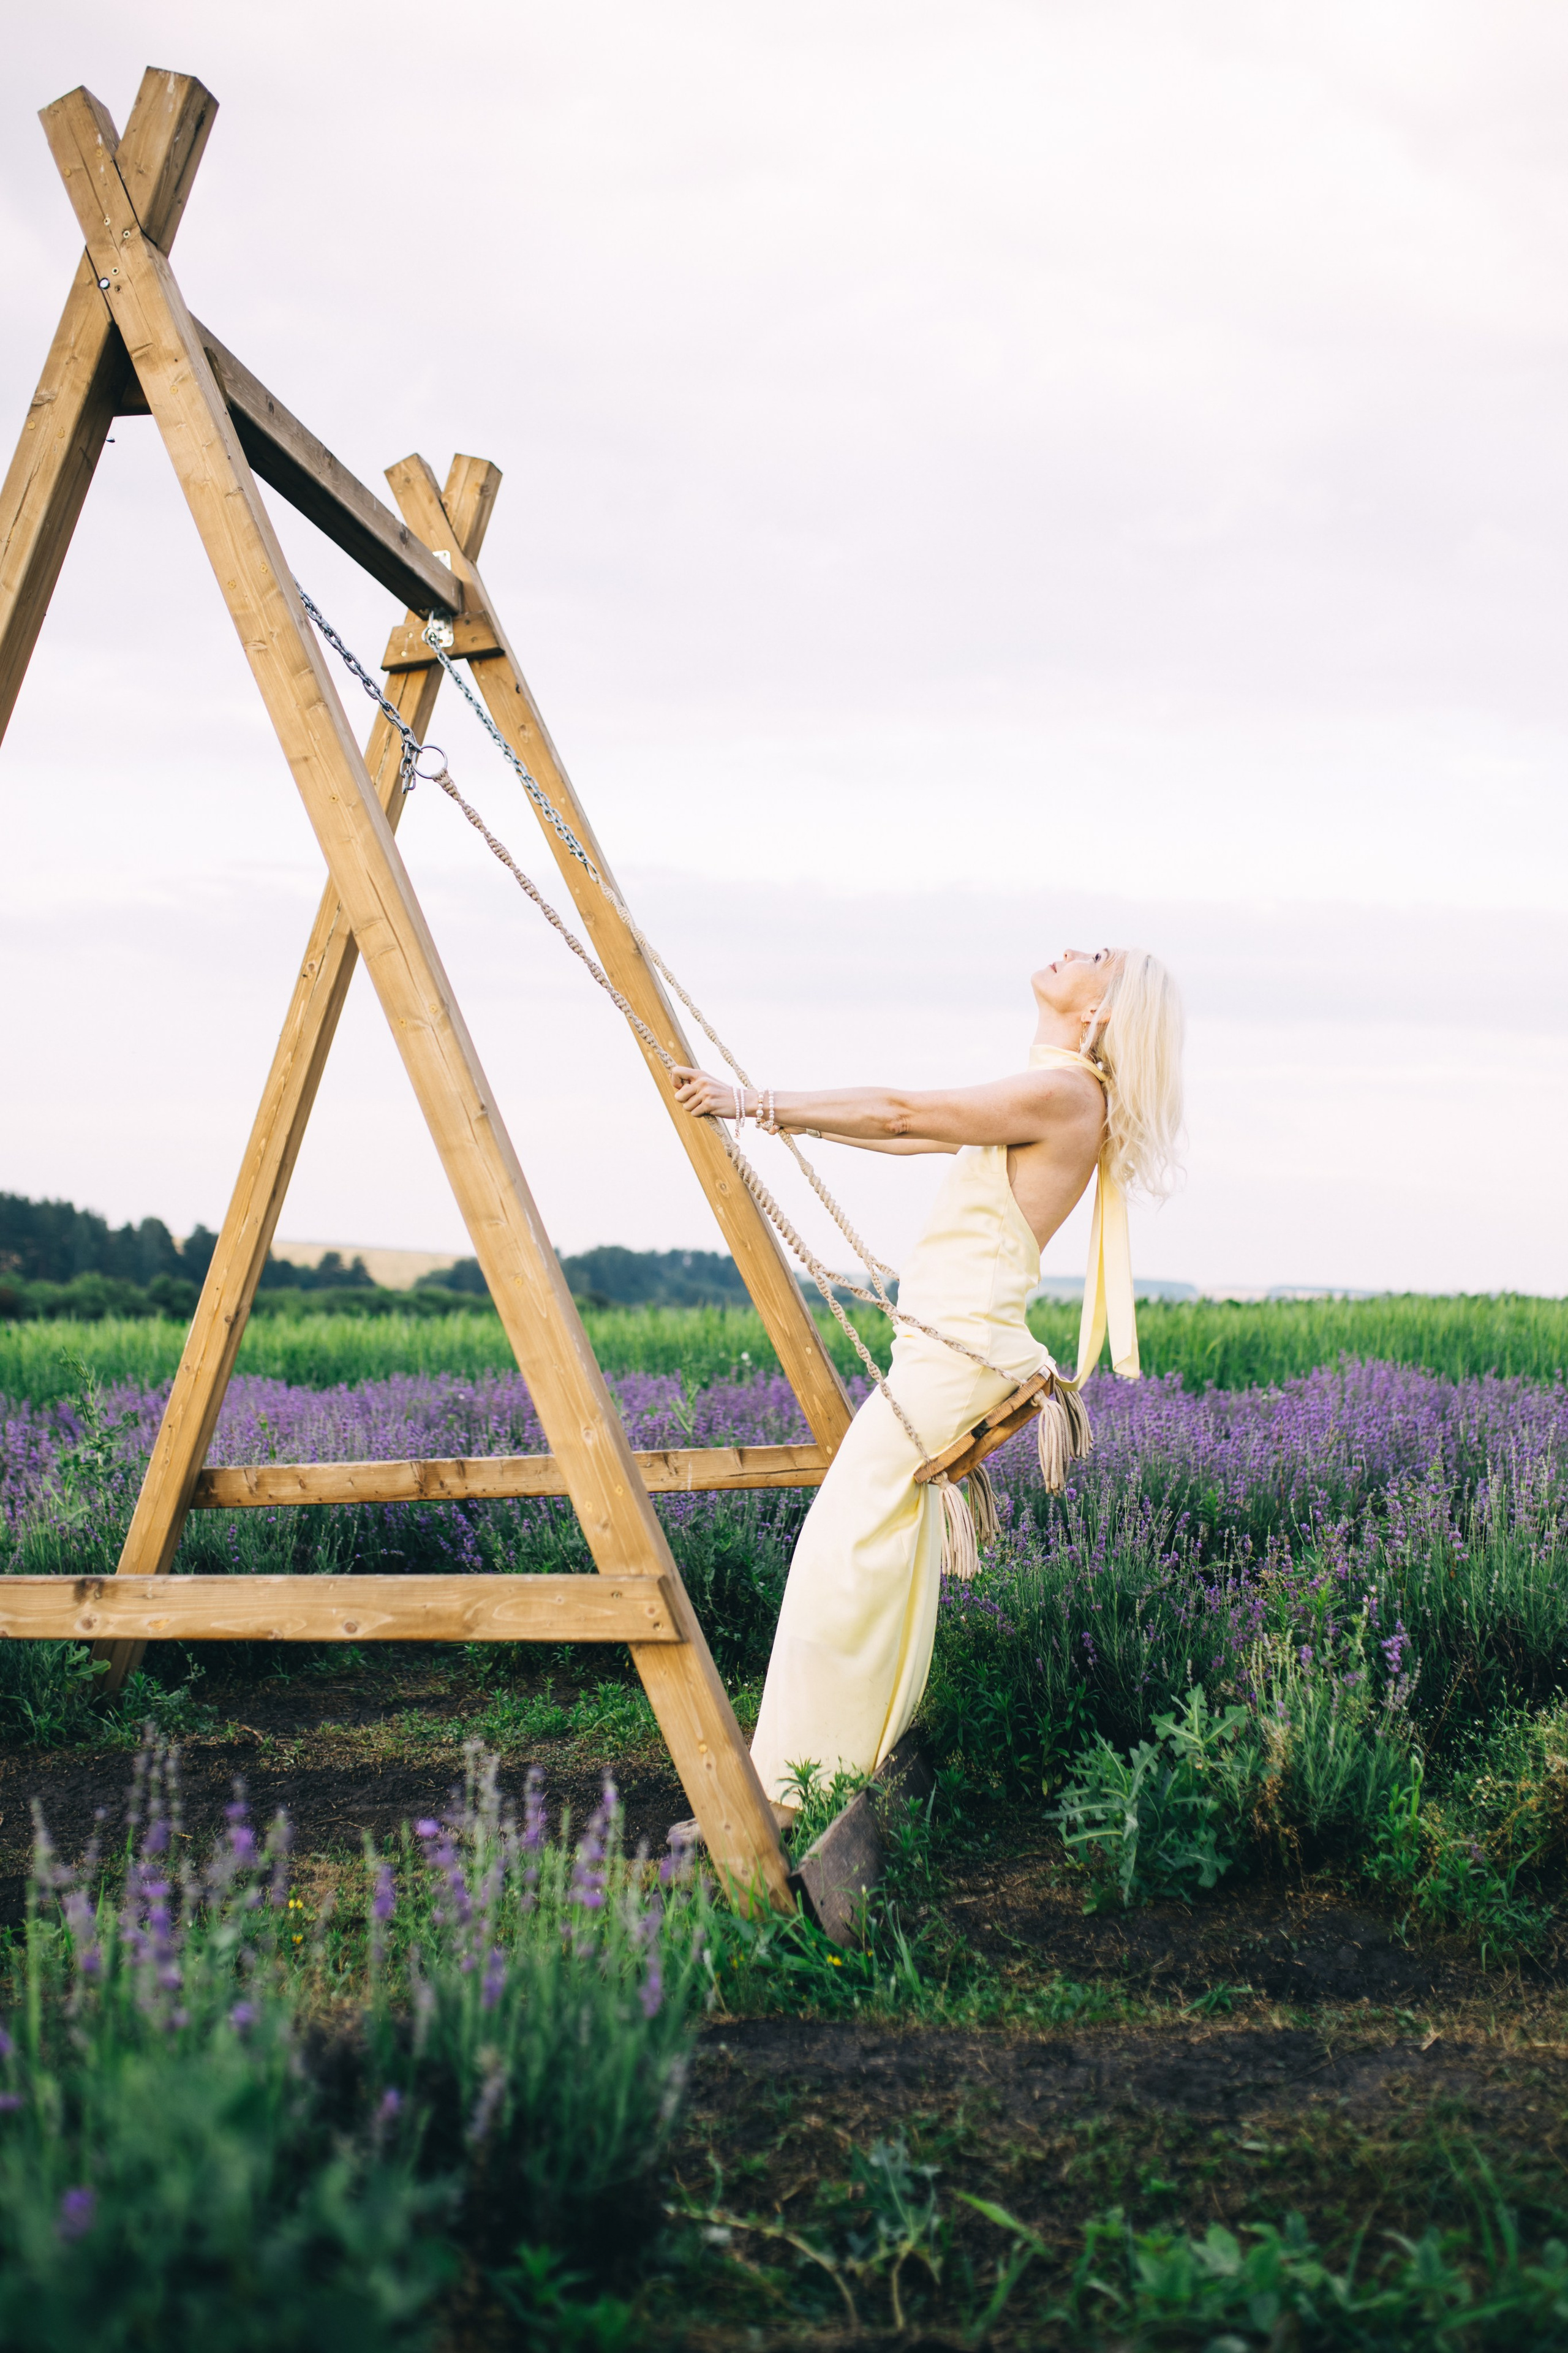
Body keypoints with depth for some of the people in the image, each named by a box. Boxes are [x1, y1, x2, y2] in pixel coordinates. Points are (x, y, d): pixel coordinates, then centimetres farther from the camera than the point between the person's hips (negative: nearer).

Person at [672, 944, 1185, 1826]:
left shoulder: (1065, 1092, -12)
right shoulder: (1052, 1094, 17)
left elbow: (902, 1114, -13)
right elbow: (915, 1132, 21)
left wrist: (758, 1104, -10)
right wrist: (781, 1111, 20)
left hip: (958, 1350, -10)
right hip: (945, 1346, 10)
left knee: (843, 1554, -8)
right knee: (884, 1554, 13)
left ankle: (796, 1785, -4)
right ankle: (869, 1750, 21)